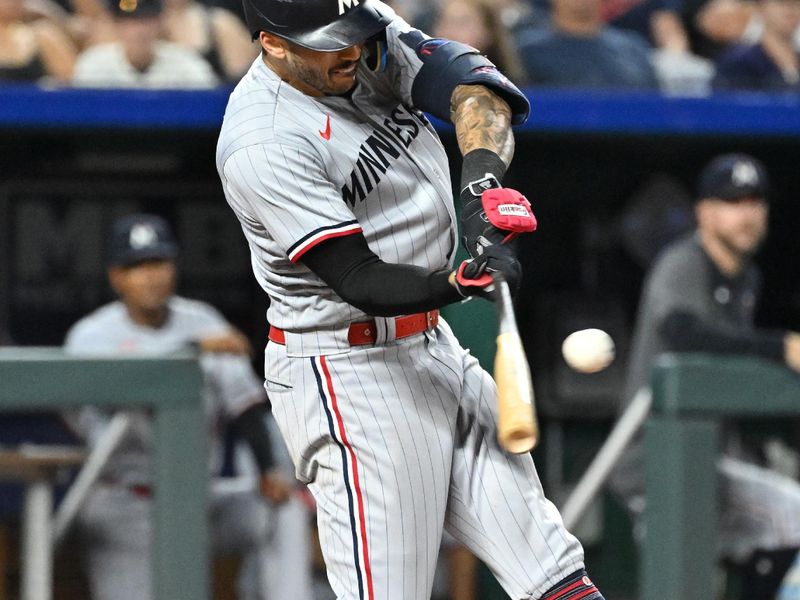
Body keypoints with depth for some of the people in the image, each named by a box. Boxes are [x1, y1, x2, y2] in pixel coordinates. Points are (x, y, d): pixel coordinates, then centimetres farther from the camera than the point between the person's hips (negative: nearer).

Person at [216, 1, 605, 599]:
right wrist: (464, 282, -39)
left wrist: (483, 179, -30)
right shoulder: (263, 143, -22)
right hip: (347, 375, -8)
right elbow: (360, 282, -24)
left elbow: (473, 86, -12)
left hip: (434, 346, 8)